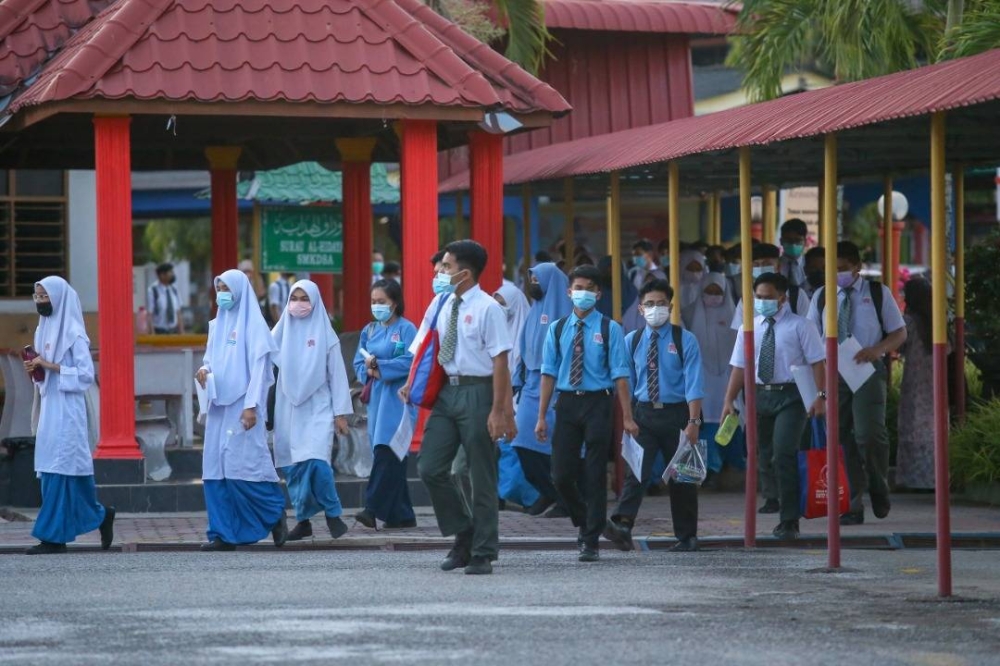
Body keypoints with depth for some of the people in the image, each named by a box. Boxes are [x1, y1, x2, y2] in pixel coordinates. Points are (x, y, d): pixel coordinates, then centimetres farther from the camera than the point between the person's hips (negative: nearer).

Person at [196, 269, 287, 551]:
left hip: (241, 405, -7)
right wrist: (204, 370, -3)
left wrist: (251, 405, -17)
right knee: (216, 466, 0)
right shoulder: (217, 325, 16)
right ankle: (223, 534, 2)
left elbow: (258, 366, -9)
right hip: (219, 404, 7)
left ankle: (275, 514, 10)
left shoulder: (253, 324, -3)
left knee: (242, 465, -11)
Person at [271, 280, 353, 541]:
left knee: (316, 461, -16)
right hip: (289, 408, 3)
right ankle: (303, 519, 11)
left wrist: (341, 412, -1)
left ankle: (333, 513, 0)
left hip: (318, 408, -3)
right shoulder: (281, 332, 7)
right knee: (292, 465, 2)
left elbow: (337, 375, 3)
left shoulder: (325, 335, 2)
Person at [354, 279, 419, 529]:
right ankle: (402, 515, 10)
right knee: (391, 459, 7)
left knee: (387, 453, -14)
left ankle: (374, 508, -19)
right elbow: (359, 363, 13)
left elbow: (411, 361, -15)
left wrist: (379, 367, -14)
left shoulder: (406, 329, -4)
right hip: (376, 396, 7)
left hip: (397, 398, -7)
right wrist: (368, 371, -9)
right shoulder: (369, 331, 16)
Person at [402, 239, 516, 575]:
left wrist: (498, 411, -16)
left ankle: (483, 554, 13)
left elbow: (500, 362, -13)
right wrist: (411, 383, 1)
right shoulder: (441, 305, 9)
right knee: (430, 468, 2)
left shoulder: (487, 308, -11)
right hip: (446, 392, 7)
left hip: (476, 392, -6)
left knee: (482, 477, 3)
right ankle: (463, 536, 19)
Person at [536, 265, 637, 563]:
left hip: (598, 403, -3)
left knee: (595, 474, 0)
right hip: (567, 403, 3)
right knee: (561, 475, 1)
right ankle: (585, 524, 26)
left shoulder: (609, 330, 0)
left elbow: (620, 375, -5)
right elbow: (549, 373, 7)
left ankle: (591, 542, 6)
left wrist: (627, 417, -10)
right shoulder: (557, 330, 8)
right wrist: (542, 417, 2)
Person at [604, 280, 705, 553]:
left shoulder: (684, 341, -3)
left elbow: (694, 385, -7)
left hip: (676, 413, -1)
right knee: (637, 470, -15)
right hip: (643, 413, 1)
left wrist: (693, 421, -15)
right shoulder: (632, 342, 5)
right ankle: (622, 525, -29)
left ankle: (686, 536, 17)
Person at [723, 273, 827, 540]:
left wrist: (821, 396, -14)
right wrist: (729, 400, 3)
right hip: (760, 395, 5)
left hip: (790, 396, -5)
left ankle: (789, 522, -11)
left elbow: (818, 362, -4)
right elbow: (739, 367, 11)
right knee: (764, 456, 8)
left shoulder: (799, 326, 0)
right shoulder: (749, 328, 11)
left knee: (784, 453, -16)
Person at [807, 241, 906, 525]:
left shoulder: (878, 293, 5)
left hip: (867, 371, -3)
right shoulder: (821, 296, 12)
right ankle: (855, 505, 6)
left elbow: (899, 333, 6)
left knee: (869, 434, -17)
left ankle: (879, 491, 9)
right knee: (844, 438, 2)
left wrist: (876, 350, -14)